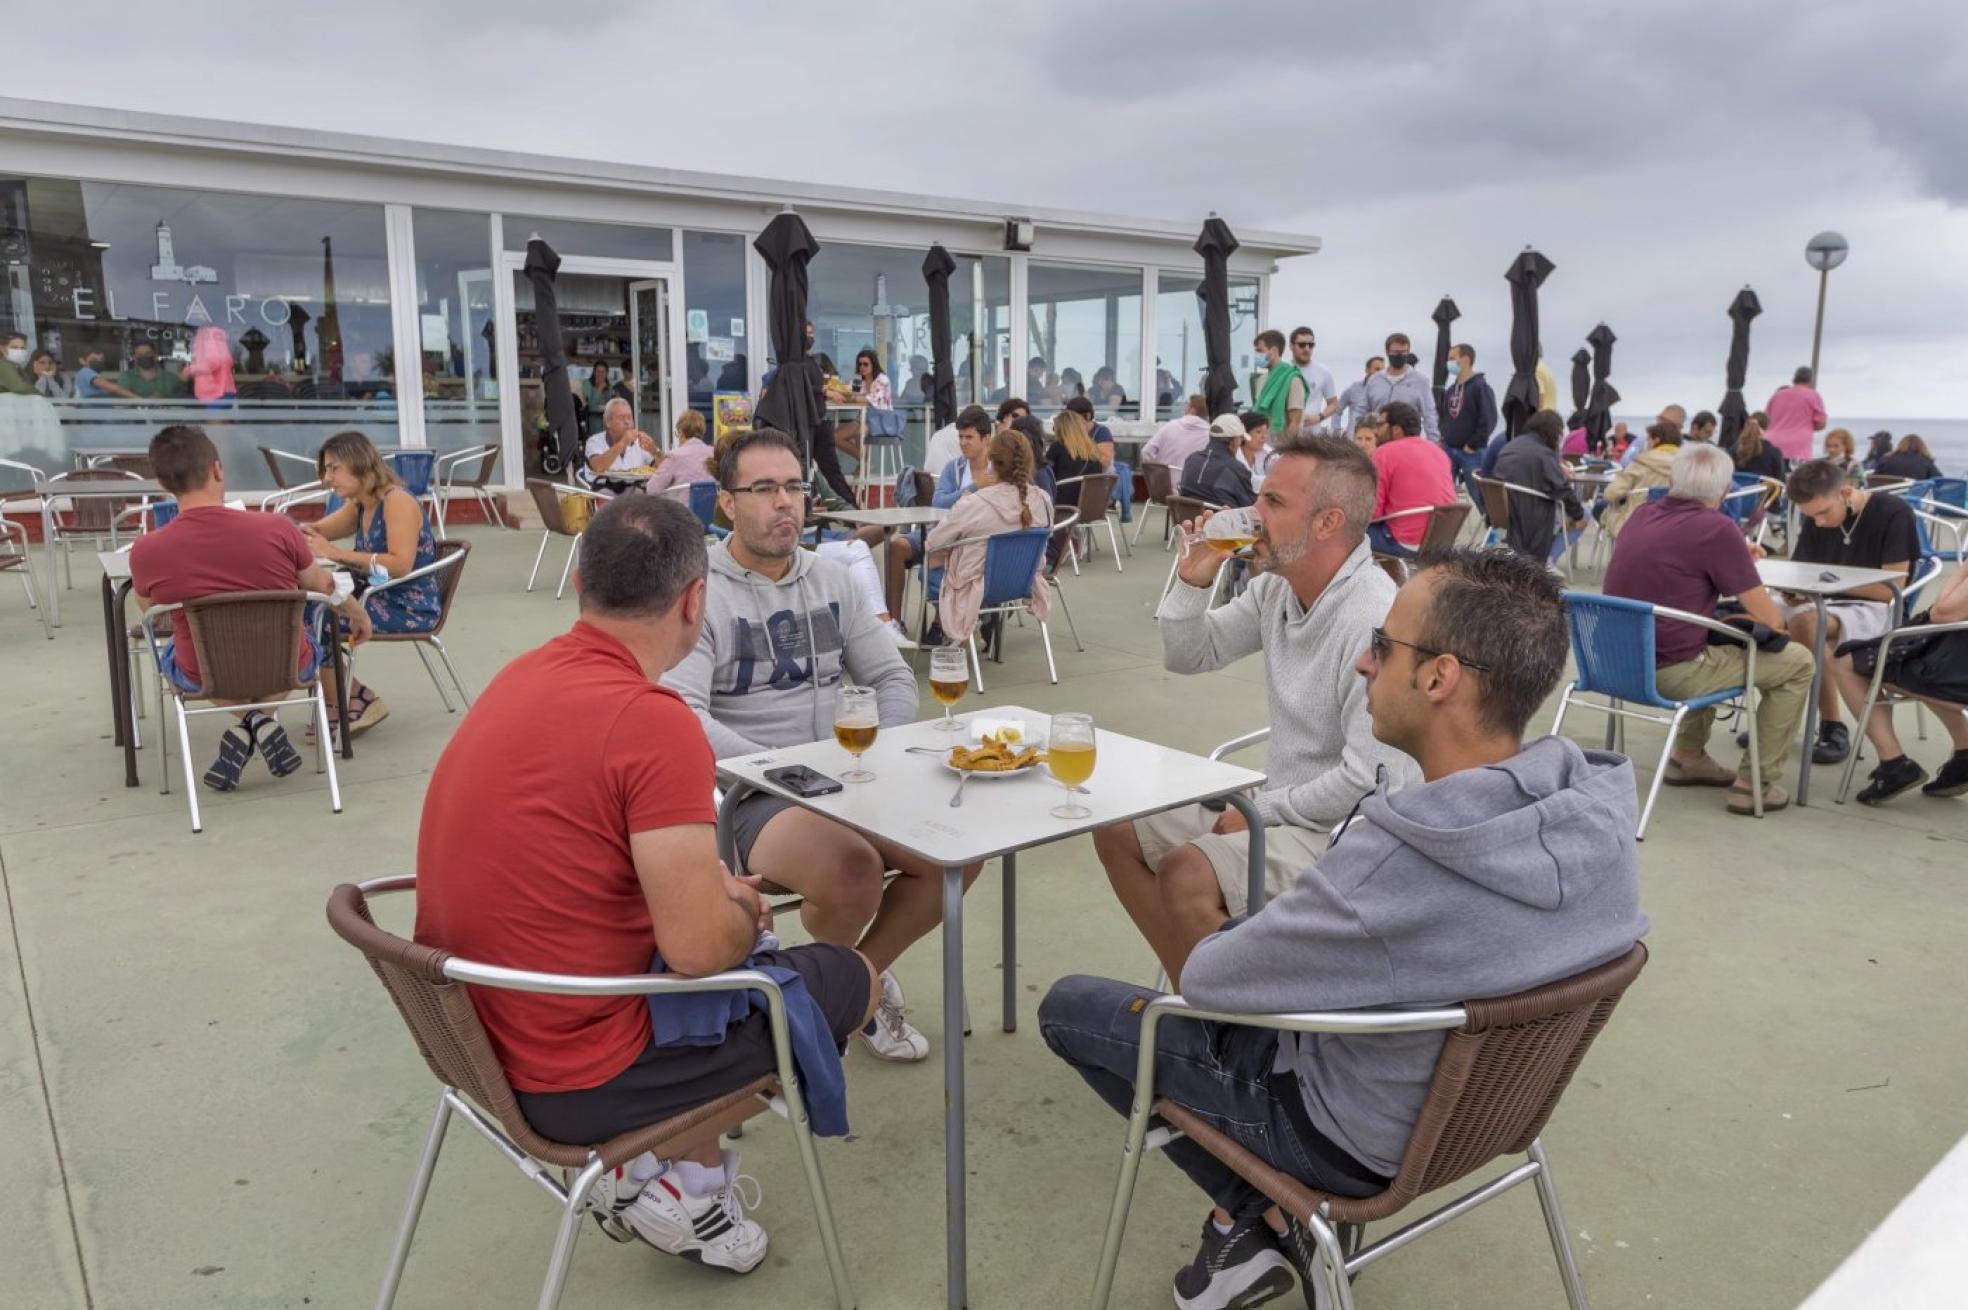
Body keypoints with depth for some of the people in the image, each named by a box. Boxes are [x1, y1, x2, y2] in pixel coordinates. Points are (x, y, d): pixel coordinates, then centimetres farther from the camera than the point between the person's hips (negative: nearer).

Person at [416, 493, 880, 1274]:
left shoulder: (522, 678, 1)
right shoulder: (653, 719, -25)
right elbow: (698, 948, -26)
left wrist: (708, 889, 10)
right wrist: (743, 913, -3)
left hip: (477, 1034, 8)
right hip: (571, 1076, -8)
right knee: (848, 980, 9)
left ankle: (667, 1161, 23)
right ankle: (685, 1186, 16)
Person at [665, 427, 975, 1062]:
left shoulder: (832, 580, 13)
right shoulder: (701, 592, -5)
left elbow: (894, 679, 15)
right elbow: (685, 718, -17)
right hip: (751, 795, -6)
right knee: (853, 869, -33)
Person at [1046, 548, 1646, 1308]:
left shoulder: (1393, 871, -39)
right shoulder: (1600, 807, -17)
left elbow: (1205, 979, -22)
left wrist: (1227, 936, 1)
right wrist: (1320, 898, 2)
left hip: (1360, 1136, -6)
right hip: (1485, 1089, 7)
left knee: (1067, 1007, 8)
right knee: (1237, 931, 28)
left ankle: (1266, 1218, 11)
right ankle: (1255, 1214, 24)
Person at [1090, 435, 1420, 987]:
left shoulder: (1375, 621, -25)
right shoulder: (1276, 586, 1)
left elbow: (1369, 780, -26)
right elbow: (1187, 657, 13)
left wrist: (1260, 811, -14)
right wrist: (1193, 582, -6)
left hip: (1349, 829, -9)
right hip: (1282, 805, 9)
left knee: (1186, 874, -29)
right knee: (1118, 834, 7)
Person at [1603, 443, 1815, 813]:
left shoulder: (1642, 515, 6)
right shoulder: (1718, 529, -15)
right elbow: (1770, 620, -10)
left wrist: (1736, 555, 20)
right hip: (1671, 673, -8)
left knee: (1715, 646, 36)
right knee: (1798, 662, 10)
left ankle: (1688, 757, 36)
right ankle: (1756, 783, 12)